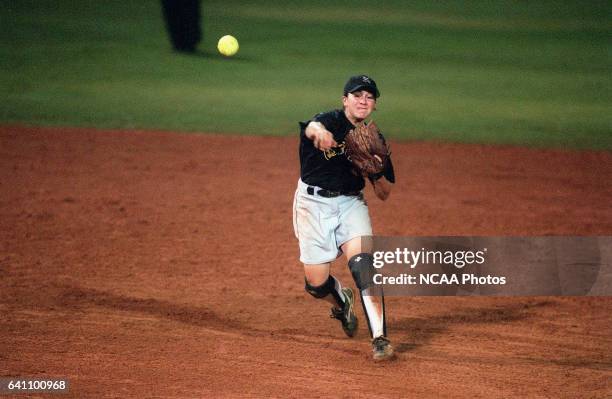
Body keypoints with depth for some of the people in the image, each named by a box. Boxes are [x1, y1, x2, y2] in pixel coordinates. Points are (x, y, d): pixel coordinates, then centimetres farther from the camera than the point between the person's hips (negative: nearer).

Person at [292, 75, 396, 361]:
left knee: (362, 262, -22)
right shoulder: (332, 121, -10)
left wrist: (377, 174, -15)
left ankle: (379, 338, -23)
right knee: (316, 283, -1)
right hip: (313, 202, -2)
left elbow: (384, 195, 8)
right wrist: (319, 132, -64)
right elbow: (313, 126, -38)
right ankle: (342, 302, 36)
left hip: (350, 203, 2)